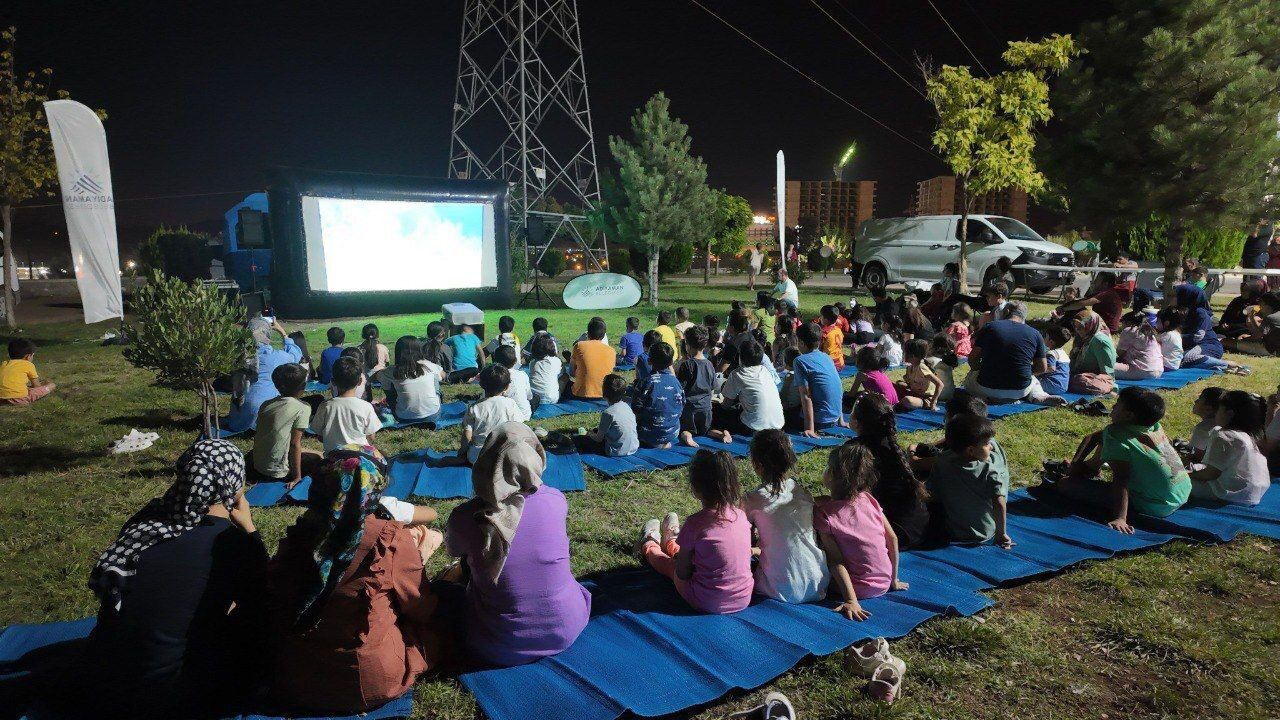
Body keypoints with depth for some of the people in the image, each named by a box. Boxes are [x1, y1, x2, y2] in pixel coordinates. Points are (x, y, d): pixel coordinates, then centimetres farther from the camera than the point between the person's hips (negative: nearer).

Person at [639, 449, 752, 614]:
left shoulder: (695, 523, -22)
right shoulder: (741, 516, -7)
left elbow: (682, 574, -14)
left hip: (707, 604, -4)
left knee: (666, 561, 23)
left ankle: (649, 546, 57)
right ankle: (671, 544, 63)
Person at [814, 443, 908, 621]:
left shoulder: (823, 513, -18)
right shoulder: (869, 499, -6)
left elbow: (836, 561, -21)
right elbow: (893, 539, -1)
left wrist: (851, 601, -22)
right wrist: (894, 580, 9)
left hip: (860, 589, -5)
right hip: (884, 584, 5)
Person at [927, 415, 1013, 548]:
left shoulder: (940, 463, -15)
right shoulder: (990, 471, -23)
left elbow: (933, 496, -5)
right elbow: (999, 504, -25)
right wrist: (1001, 534, -14)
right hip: (986, 534, -2)